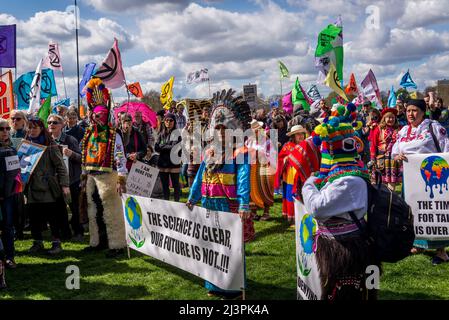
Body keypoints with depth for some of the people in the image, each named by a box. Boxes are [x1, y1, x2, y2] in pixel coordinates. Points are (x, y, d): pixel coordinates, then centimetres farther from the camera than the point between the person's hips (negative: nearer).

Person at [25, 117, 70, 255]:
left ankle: (56, 242, 10)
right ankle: (37, 242, 21)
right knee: (34, 217, 8)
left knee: (52, 216, 0)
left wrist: (64, 184, -13)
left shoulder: (50, 145, -4)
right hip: (32, 187, 4)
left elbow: (60, 165, -7)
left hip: (48, 187, -4)